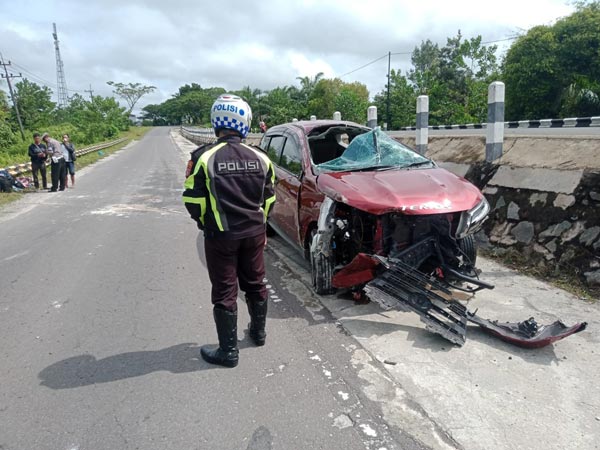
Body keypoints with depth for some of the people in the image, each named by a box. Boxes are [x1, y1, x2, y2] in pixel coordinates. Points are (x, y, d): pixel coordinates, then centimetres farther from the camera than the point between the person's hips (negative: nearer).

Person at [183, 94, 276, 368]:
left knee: (224, 292, 6)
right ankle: (258, 332, 38)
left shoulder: (204, 157, -13)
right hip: (254, 233, 4)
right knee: (255, 284, 20)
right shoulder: (259, 158, -1)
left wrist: (206, 222, 9)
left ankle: (228, 351, 14)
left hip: (221, 236, -4)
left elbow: (194, 202, -10)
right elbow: (268, 198, 7)